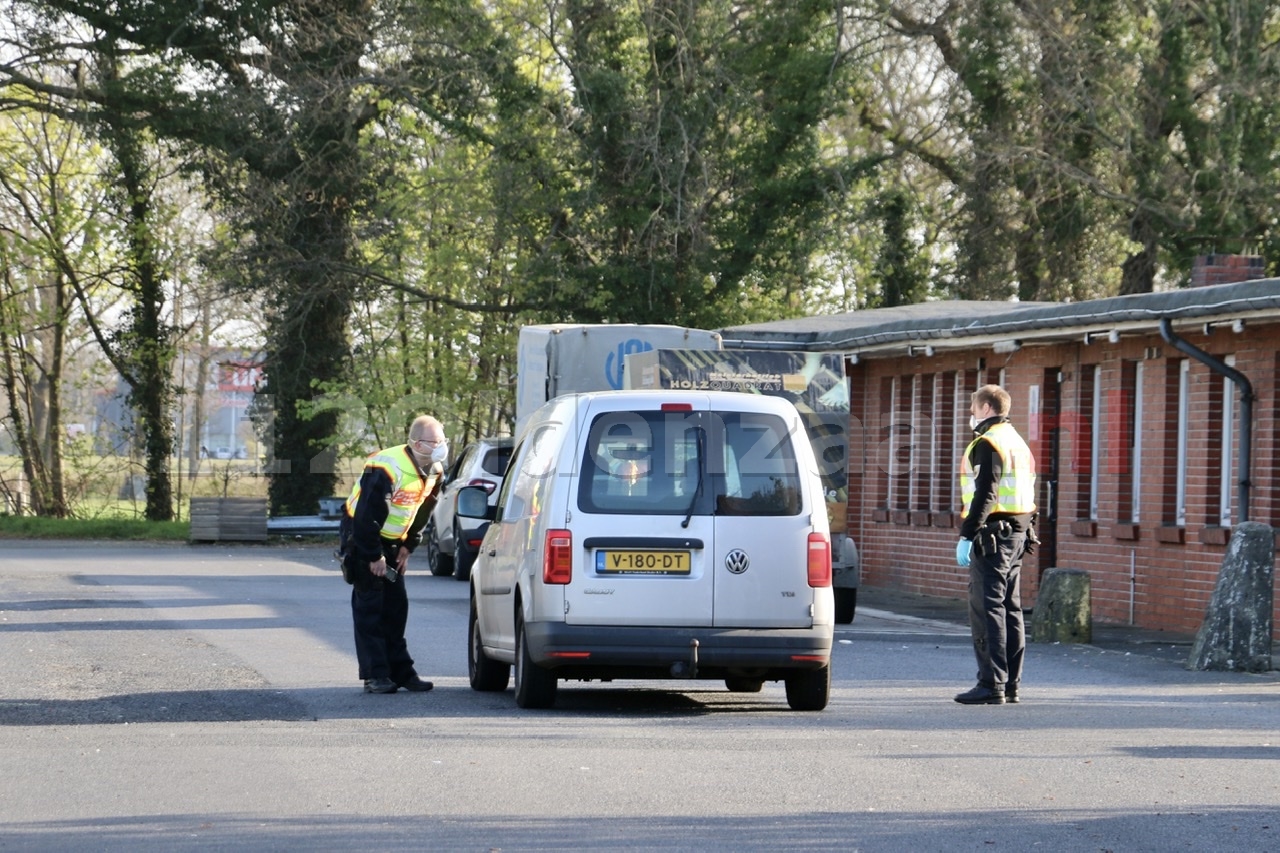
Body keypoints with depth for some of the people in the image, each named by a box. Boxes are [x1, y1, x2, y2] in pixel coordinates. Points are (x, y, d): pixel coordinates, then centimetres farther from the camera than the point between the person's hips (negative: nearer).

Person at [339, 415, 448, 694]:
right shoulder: (387, 469, -30)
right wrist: (374, 556, -21)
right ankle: (375, 676, -9)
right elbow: (367, 516, -27)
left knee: (396, 606, 6)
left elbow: (422, 512, 11)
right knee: (369, 606, -9)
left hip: (391, 541, 8)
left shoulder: (434, 472, -4)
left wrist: (407, 547, 6)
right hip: (360, 538, -8)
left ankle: (401, 672, 11)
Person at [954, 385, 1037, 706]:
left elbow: (985, 495, -20)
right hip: (1018, 533, 10)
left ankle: (991, 685, -13)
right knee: (1010, 609, 11)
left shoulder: (988, 443, -11)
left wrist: (966, 535, -20)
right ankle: (1010, 684, 13)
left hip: (992, 534, -10)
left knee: (987, 609, -10)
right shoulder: (1018, 442, 19)